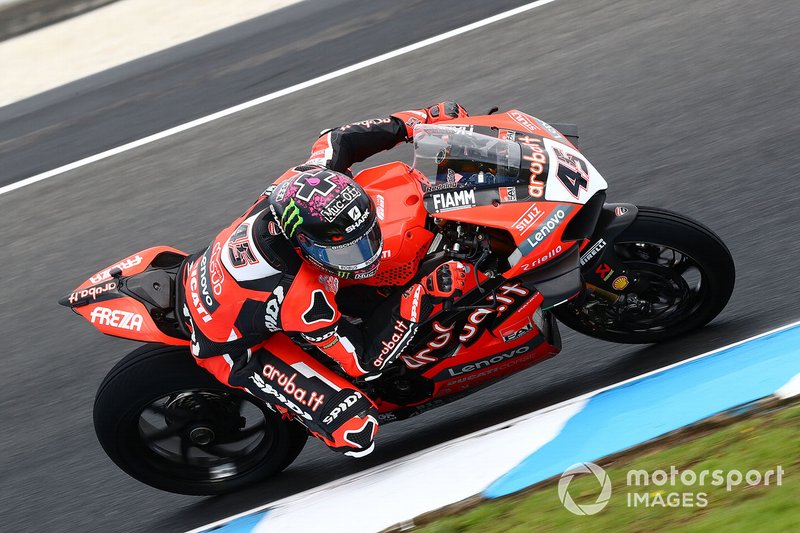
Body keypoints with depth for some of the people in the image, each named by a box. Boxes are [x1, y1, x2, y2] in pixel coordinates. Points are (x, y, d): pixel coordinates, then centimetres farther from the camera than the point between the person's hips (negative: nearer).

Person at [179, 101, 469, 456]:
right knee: (356, 431, -19)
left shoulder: (303, 182, -26)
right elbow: (363, 360, -28)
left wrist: (414, 121, -8)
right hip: (228, 346, -7)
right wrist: (426, 295, -36)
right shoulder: (303, 300, -41)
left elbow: (334, 142, -4)